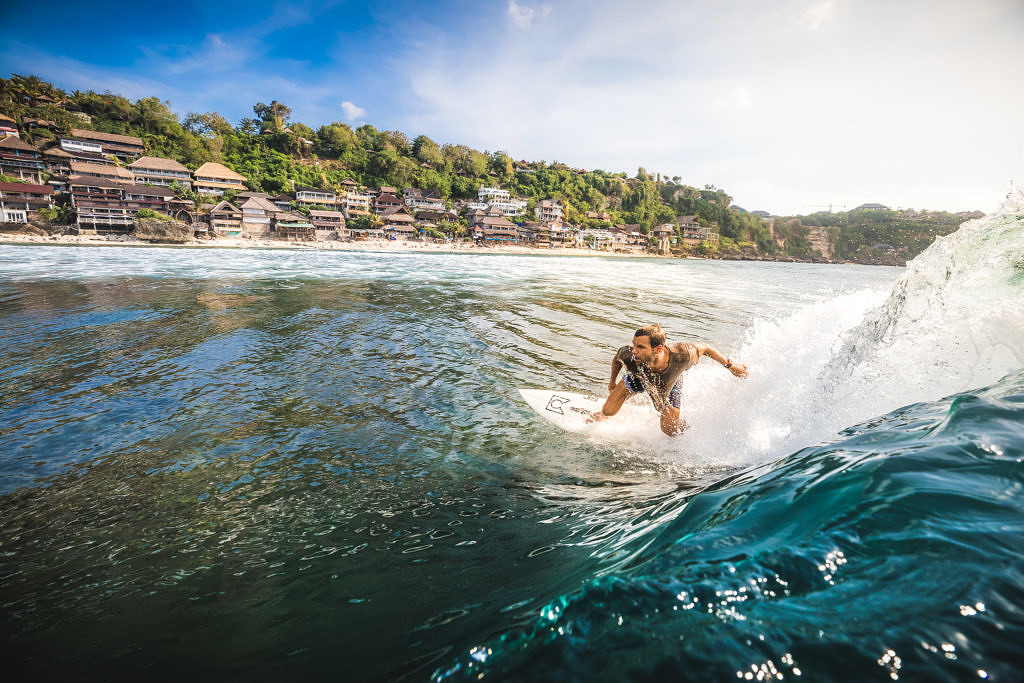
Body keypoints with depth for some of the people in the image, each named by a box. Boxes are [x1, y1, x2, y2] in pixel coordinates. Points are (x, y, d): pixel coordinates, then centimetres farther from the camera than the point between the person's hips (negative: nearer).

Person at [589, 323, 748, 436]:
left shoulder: (681, 355, -46)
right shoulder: (628, 355, -44)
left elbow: (704, 348, -22)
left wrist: (730, 366, -8)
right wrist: (613, 381, 2)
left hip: (667, 385, 0)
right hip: (638, 379, 0)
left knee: (670, 430, 7)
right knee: (608, 411, -1)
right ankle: (602, 415, 38)